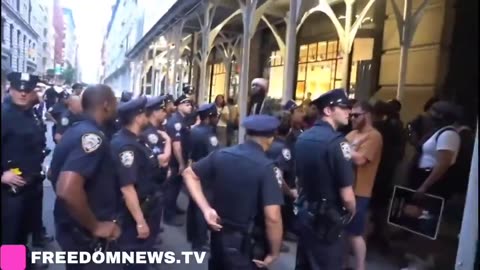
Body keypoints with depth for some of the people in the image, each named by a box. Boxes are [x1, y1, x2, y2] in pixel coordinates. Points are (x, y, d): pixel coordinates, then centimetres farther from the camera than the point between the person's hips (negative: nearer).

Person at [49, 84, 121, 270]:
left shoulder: (75, 130, 5)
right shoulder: (92, 136, -24)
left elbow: (54, 173, 18)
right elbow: (68, 190, -37)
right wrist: (95, 226, -23)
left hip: (71, 225, 9)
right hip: (84, 233, -9)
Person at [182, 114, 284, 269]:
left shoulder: (221, 154, -2)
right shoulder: (267, 168, -19)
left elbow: (189, 174, 6)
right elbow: (272, 217, -25)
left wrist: (206, 209, -1)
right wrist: (274, 252, -11)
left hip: (218, 233, 6)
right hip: (244, 242, -6)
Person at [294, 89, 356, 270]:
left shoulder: (302, 138, 4)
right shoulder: (337, 141, -21)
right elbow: (346, 196, -21)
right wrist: (351, 212, -1)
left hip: (304, 214, 8)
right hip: (327, 220, -8)